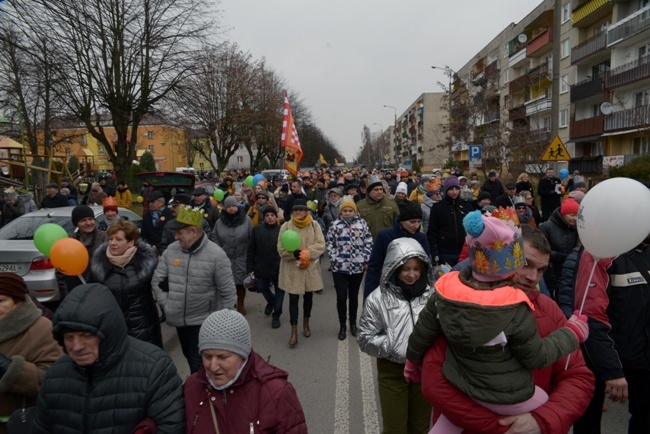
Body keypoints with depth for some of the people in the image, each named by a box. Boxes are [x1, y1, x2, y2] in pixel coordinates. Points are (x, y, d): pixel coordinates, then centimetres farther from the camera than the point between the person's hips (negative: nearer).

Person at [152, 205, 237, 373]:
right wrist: (165, 305, -3)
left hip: (203, 321, -5)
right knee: (189, 357, 23)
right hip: (179, 319, 6)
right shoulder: (171, 249, -5)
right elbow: (157, 280, 5)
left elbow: (227, 291, -14)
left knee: (199, 364, -1)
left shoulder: (216, 255, -19)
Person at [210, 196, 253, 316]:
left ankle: (240, 305, 28)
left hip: (241, 258, -1)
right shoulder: (219, 222, 2)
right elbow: (213, 237, 6)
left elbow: (253, 238, -2)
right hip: (224, 259, 1)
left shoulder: (246, 220, -4)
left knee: (240, 282, 7)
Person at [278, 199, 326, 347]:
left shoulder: (314, 225, -3)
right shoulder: (286, 226, -6)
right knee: (293, 299, 1)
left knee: (308, 296, 16)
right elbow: (281, 249, -9)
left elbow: (321, 245, -10)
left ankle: (306, 324, 37)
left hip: (310, 268, 2)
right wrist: (295, 254, -25)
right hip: (292, 269, -2)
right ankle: (294, 331, 10)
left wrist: (306, 253, -24)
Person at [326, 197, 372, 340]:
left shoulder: (362, 224, 0)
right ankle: (342, 326, 16)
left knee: (354, 296, 14)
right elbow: (330, 244, 3)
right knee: (341, 297, -2)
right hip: (339, 267, -1)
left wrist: (366, 260, -5)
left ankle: (353, 323, 31)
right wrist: (334, 259, -6)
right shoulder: (335, 225, 0)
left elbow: (368, 243, 2)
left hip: (357, 267, 1)